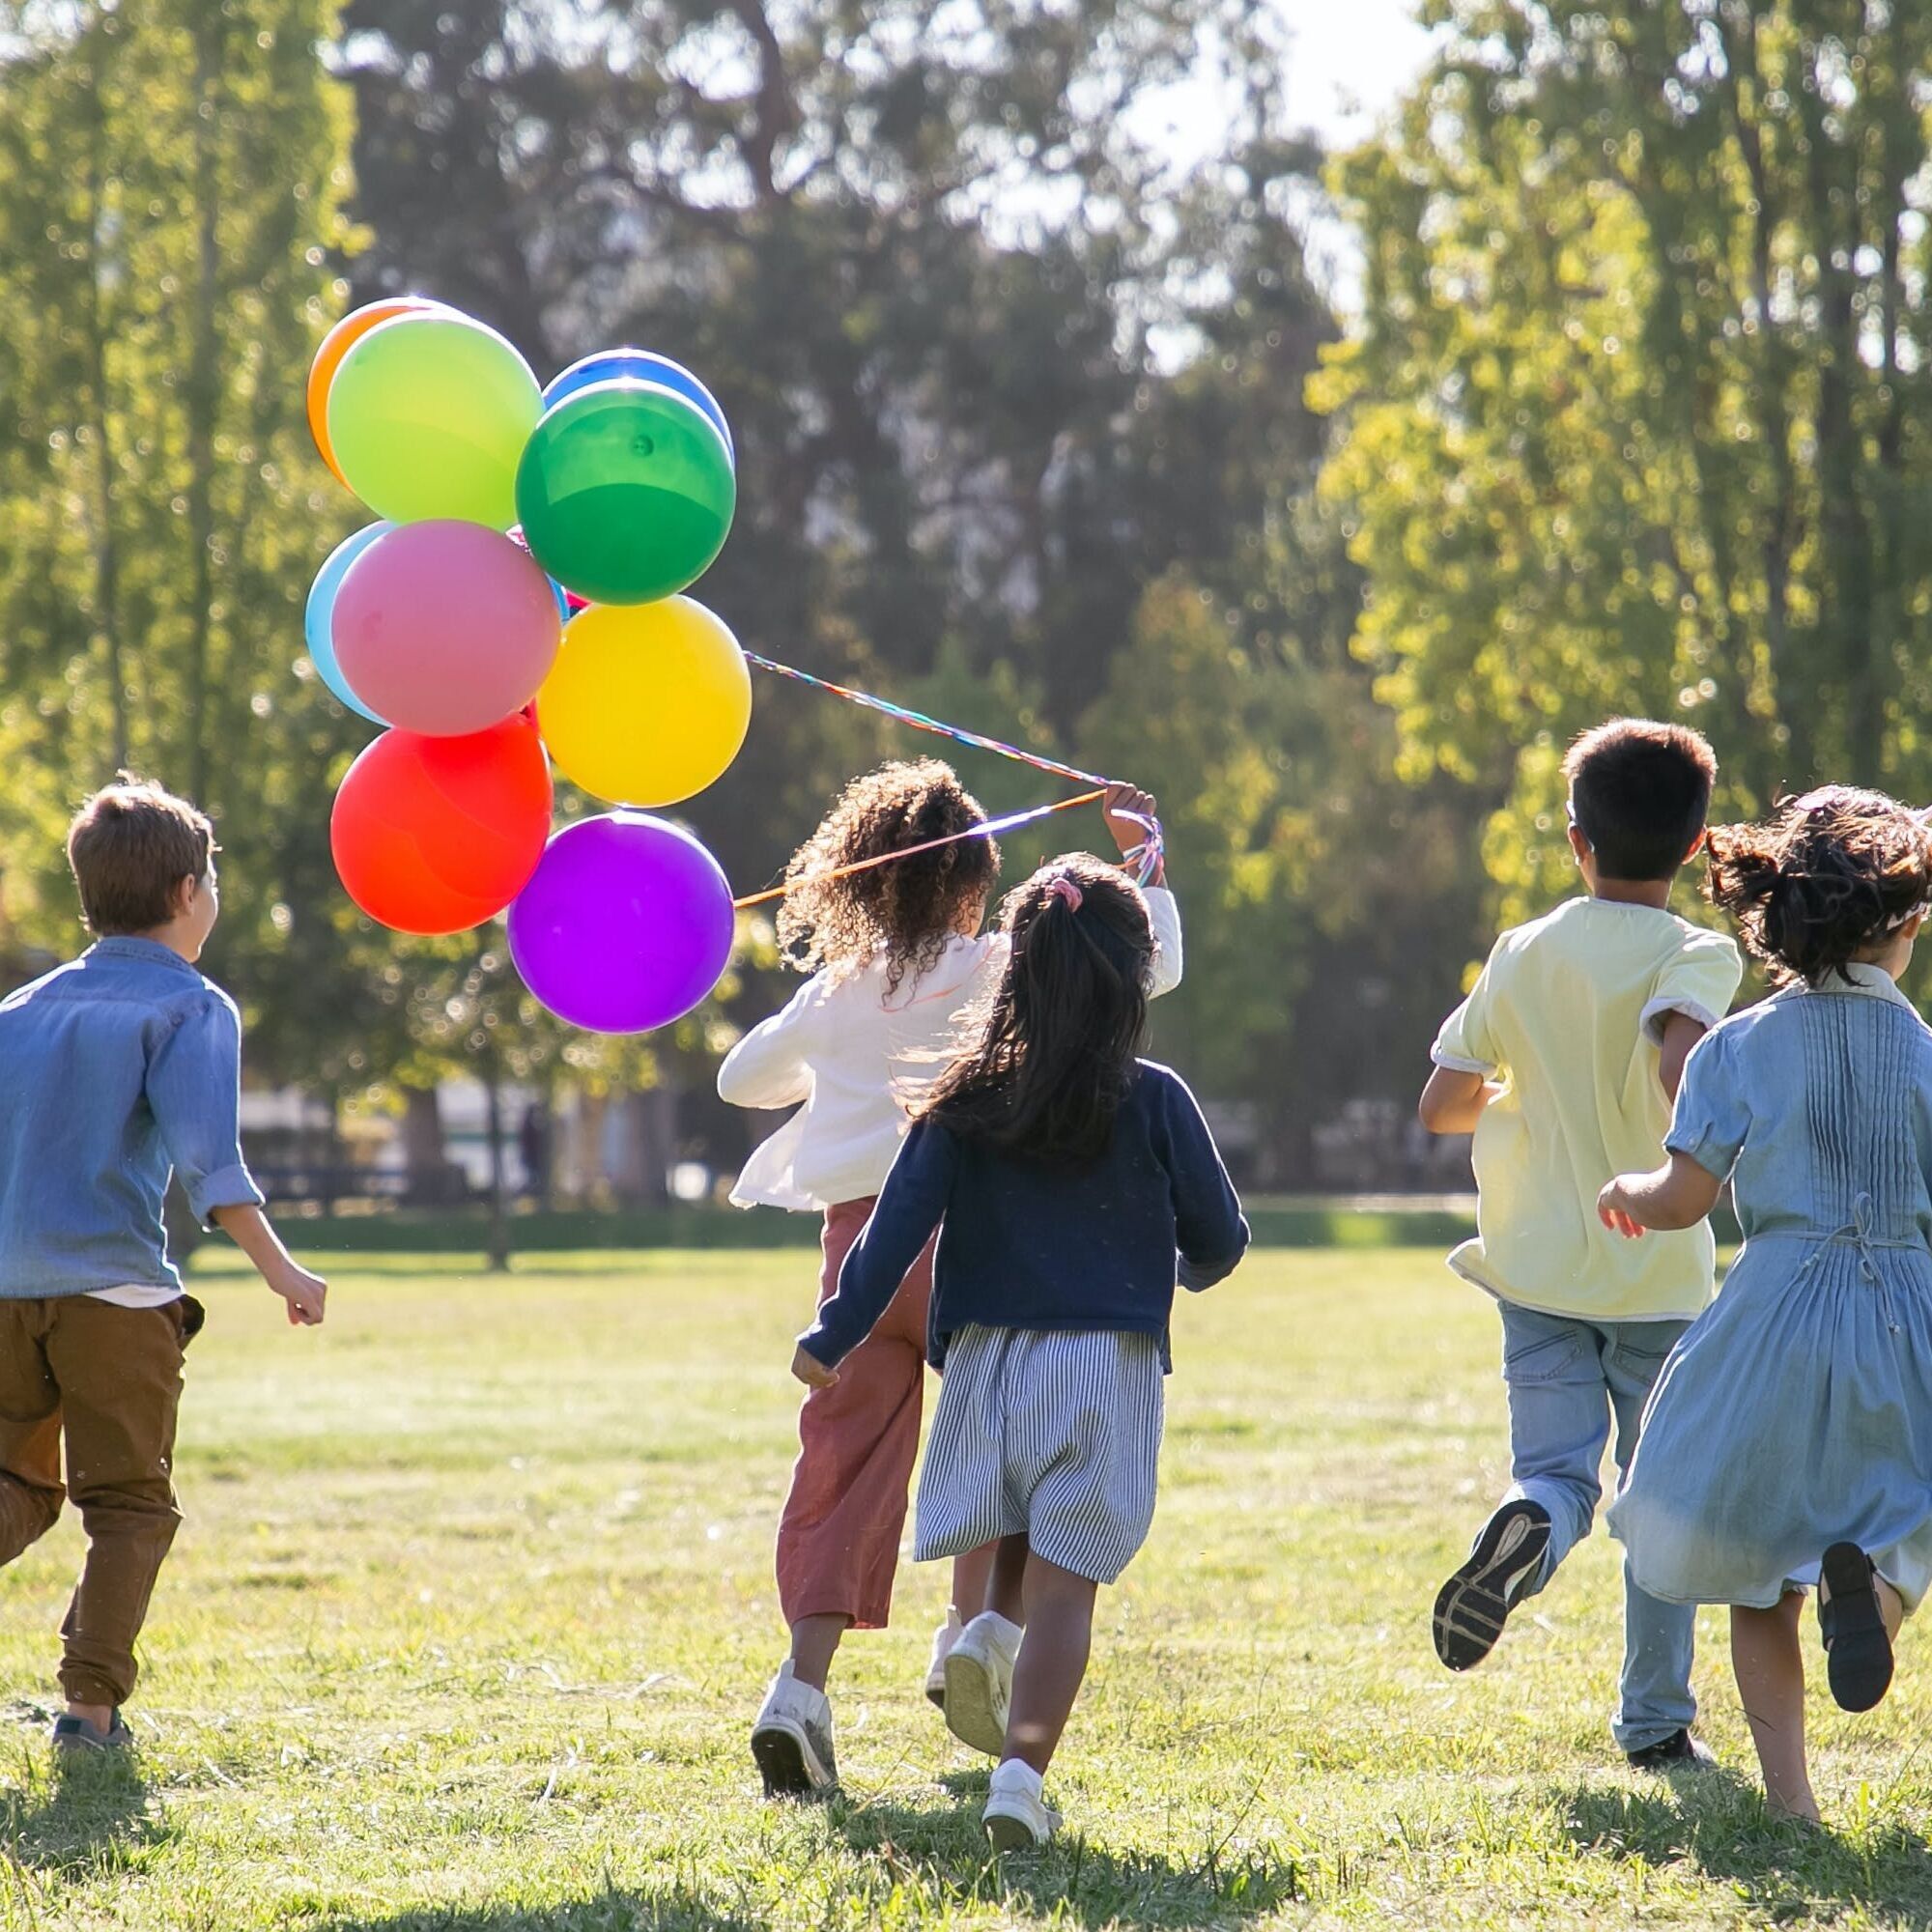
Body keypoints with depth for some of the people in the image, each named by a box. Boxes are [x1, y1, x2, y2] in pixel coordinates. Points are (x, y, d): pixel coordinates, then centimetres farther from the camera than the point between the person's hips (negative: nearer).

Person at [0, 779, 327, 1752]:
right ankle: (92, 1700, -5)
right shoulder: (191, 1006, -1)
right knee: (128, 1504, 6)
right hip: (114, 1287, -5)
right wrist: (279, 1270, -14)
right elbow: (206, 1157, -14)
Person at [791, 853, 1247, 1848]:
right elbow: (1220, 1236, 5)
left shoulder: (969, 1101, 1)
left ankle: (987, 1636, 1)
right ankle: (1021, 1769, -16)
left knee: (1013, 1556, 24)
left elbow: (900, 1223, -4)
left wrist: (834, 1335, 2)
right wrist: (1185, 1270, 27)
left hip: (987, 1355, 2)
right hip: (1106, 1362, -2)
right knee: (1064, 1581, -4)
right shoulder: (1153, 1103, -2)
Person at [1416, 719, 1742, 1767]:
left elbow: (1440, 1106, 6)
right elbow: (1682, 1063, -29)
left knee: (1557, 1471, 1)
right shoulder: (1699, 956, -8)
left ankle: (1524, 1528, -35)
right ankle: (1656, 1719, 15)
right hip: (1661, 1273, -2)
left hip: (1541, 1266, 2)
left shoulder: (1524, 955, 3)